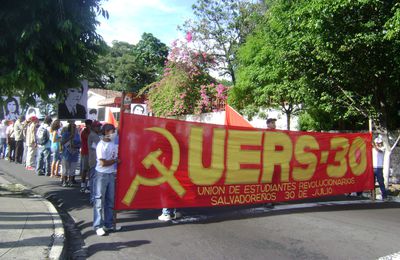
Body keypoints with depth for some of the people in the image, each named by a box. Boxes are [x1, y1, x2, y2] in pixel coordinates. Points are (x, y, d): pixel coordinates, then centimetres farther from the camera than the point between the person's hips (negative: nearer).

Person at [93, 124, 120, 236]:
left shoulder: (113, 144, 6)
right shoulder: (101, 145, -15)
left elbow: (117, 156, 18)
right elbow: (103, 163, -18)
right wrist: (116, 160, -8)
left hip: (111, 174, 7)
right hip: (102, 175, -7)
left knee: (110, 200, 13)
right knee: (99, 201, 2)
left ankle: (108, 224, 25)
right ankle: (98, 226, 11)